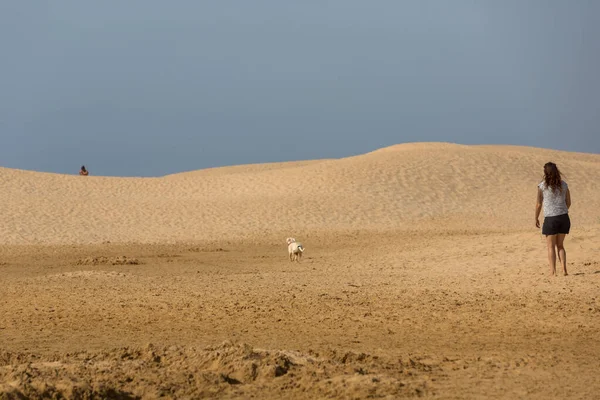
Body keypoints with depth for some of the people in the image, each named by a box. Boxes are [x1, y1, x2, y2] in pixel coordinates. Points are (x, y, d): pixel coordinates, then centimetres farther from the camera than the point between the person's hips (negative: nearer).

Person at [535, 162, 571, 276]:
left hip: (550, 219, -4)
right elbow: (568, 203, 12)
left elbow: (539, 204, -3)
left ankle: (553, 271, 1)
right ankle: (564, 269, 6)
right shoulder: (563, 185, 5)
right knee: (560, 245, 15)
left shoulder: (542, 186, -6)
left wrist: (536, 218, 10)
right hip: (564, 217, 4)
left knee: (551, 246, 5)